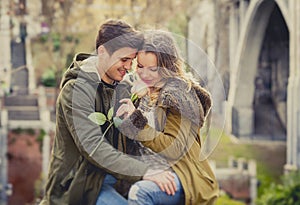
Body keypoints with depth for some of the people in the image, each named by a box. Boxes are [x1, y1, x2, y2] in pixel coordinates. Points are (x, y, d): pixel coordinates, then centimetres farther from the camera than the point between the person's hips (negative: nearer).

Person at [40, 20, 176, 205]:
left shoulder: (119, 86, 8)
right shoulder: (76, 89, -17)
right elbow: (93, 147, -27)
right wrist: (145, 172, -34)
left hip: (112, 178, 8)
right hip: (80, 185, -8)